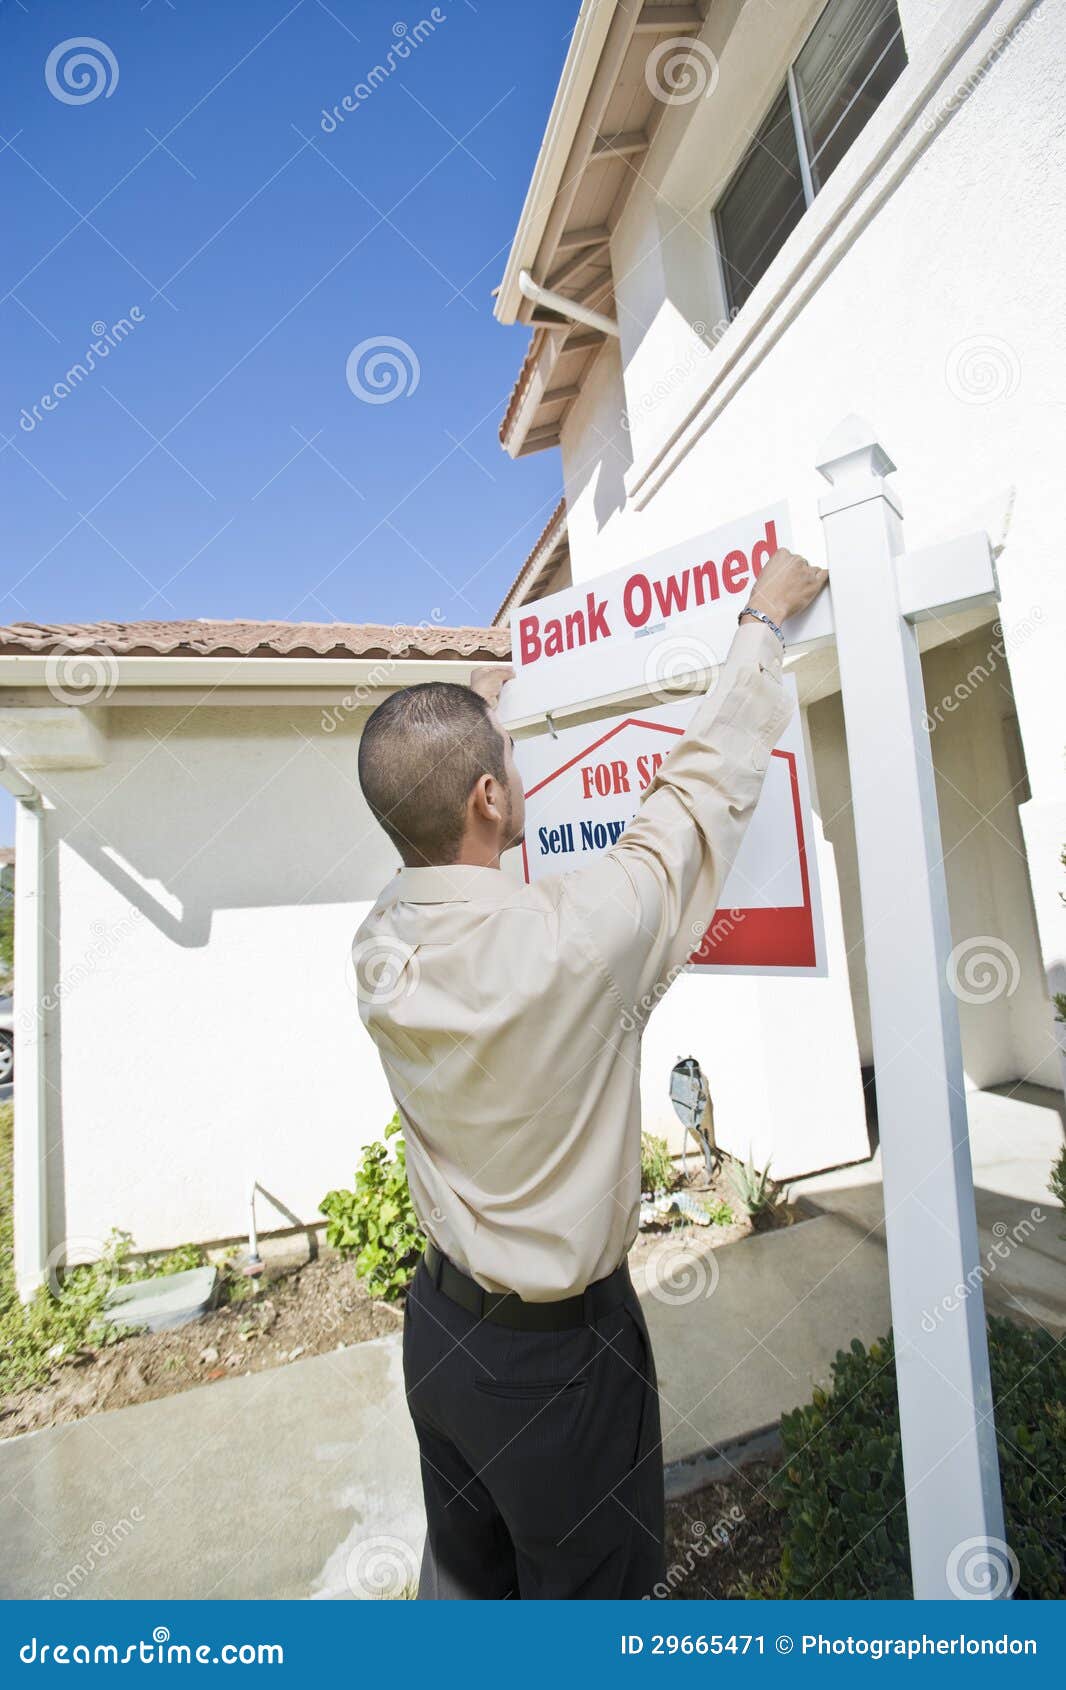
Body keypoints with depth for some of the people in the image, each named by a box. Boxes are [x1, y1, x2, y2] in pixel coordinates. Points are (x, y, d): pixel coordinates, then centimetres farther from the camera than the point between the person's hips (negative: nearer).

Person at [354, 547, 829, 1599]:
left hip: (439, 1325, 6)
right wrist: (762, 619, -1)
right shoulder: (577, 937, -32)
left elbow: (428, 815, 7)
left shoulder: (380, 948, -15)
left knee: (459, 1574, 28)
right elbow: (703, 790, -17)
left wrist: (472, 714, 22)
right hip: (559, 1352, -5)